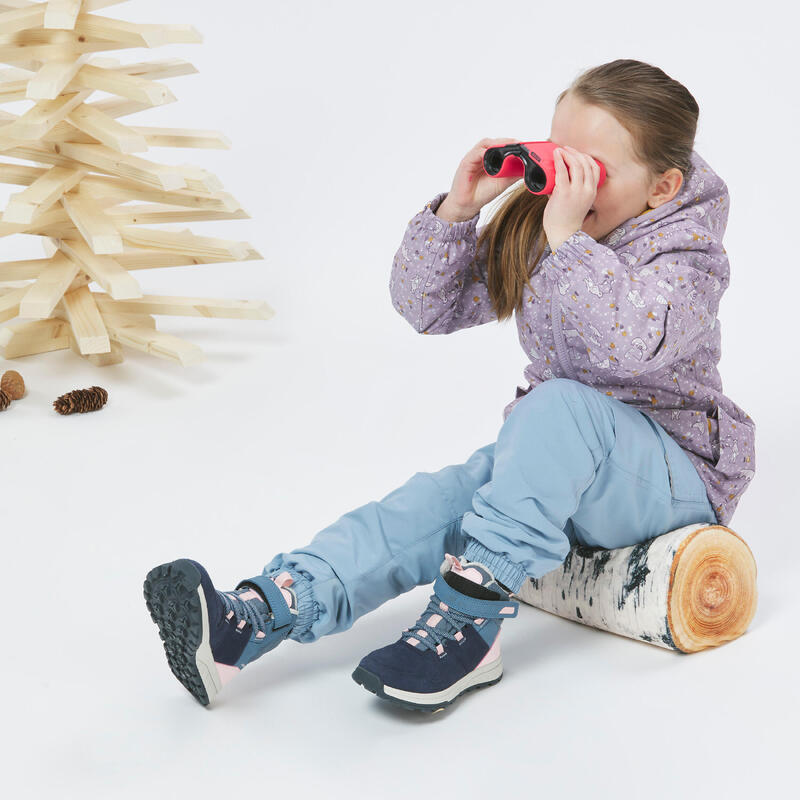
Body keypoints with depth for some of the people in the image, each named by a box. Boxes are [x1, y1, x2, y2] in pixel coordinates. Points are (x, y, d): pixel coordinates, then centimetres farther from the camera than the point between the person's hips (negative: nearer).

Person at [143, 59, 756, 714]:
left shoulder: (687, 253, -15)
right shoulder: (530, 230, 4)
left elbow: (629, 346, -37)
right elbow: (426, 305, 1)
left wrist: (568, 238, -39)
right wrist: (457, 209, -13)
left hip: (674, 471, -5)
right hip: (563, 457, 5)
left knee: (560, 404, -38)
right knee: (442, 499, -25)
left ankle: (468, 624, -39)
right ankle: (247, 621, -45)